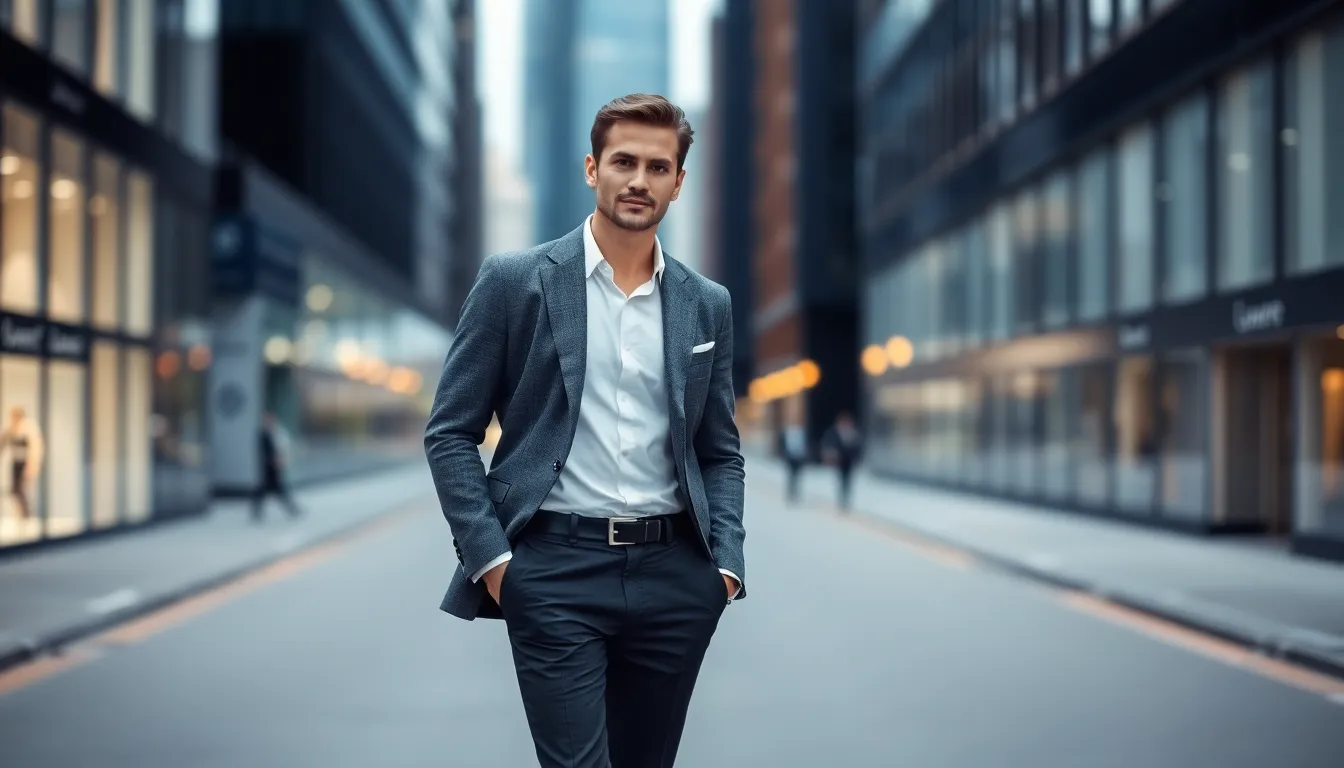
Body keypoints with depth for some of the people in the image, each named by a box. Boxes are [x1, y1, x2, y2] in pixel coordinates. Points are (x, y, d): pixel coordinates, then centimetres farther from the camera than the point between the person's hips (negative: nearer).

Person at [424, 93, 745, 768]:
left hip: (674, 575, 4)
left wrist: (727, 562, 2)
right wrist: (489, 556, -9)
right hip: (555, 568, -4)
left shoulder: (707, 305, 10)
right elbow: (449, 433, 0)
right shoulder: (514, 280, 0)